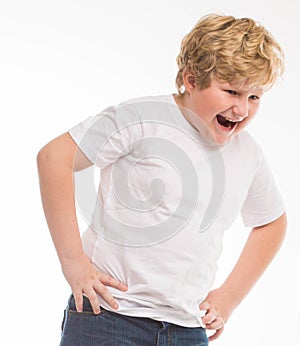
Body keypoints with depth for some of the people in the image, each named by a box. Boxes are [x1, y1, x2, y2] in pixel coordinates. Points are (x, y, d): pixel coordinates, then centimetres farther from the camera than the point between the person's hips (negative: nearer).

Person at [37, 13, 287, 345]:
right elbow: (54, 156, -13)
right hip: (108, 317, -5)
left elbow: (272, 223, 26)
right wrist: (72, 259, -15)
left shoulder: (248, 154, 9)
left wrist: (230, 296, 17)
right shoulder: (144, 117, -9)